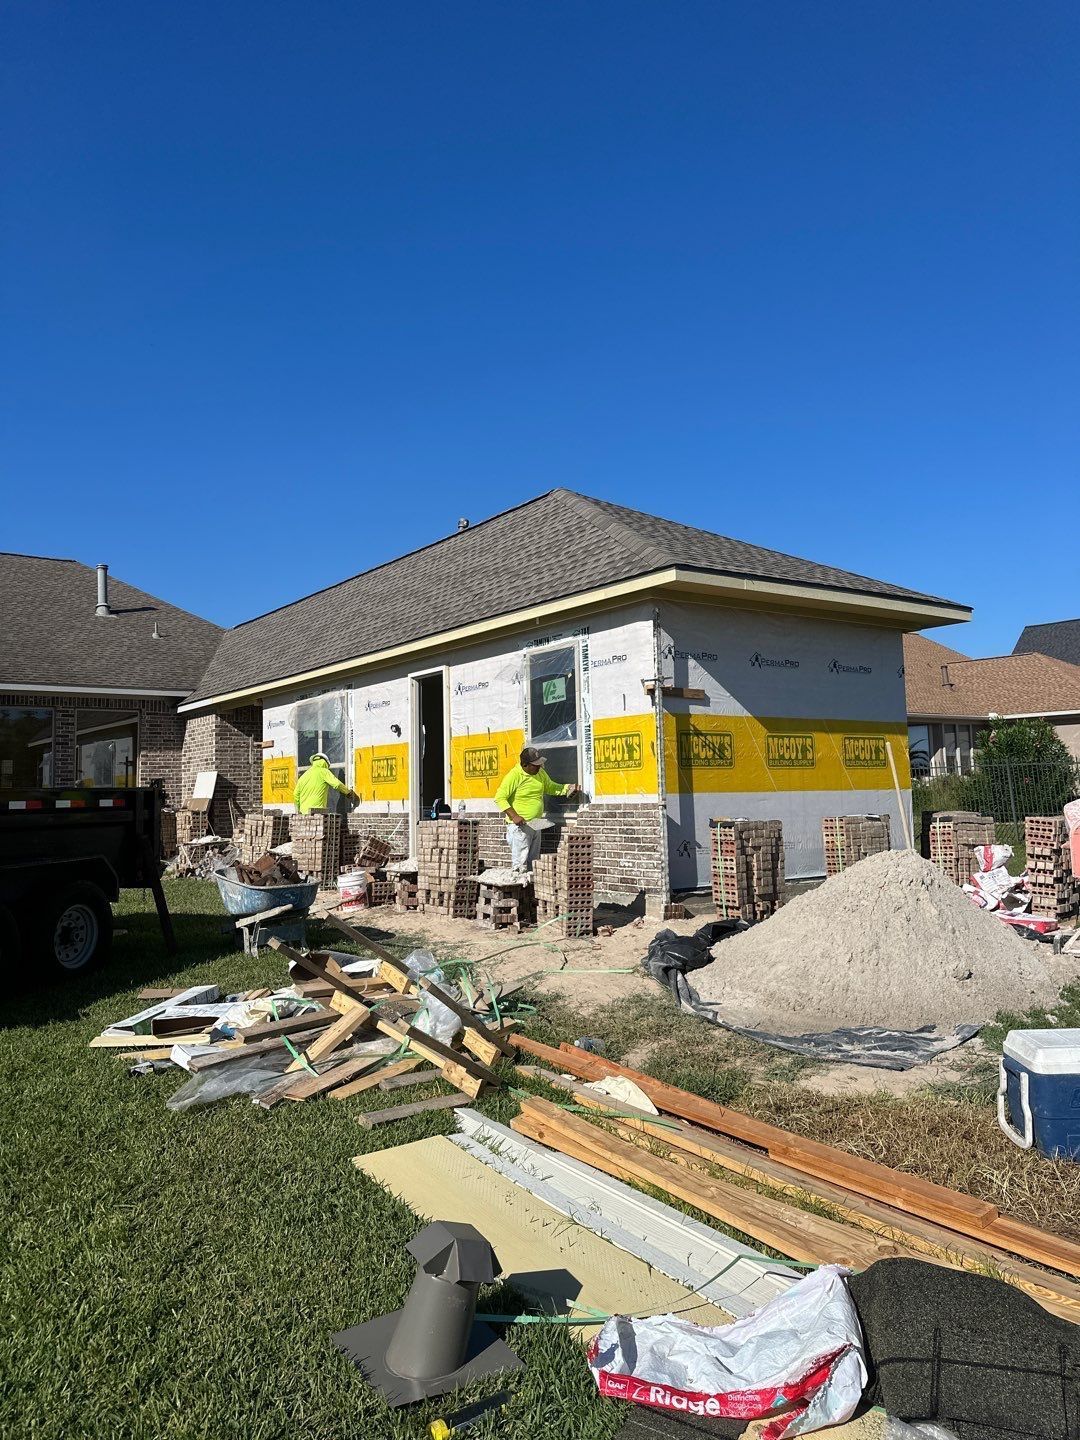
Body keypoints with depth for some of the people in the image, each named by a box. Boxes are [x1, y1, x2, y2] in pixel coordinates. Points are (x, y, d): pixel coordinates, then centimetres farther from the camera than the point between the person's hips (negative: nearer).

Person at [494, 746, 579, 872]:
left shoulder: (540, 772, 5)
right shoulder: (513, 776, -17)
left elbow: (550, 787, 20)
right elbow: (500, 798, -18)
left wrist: (567, 788, 3)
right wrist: (514, 816, -25)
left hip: (535, 825, 8)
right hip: (520, 825, -8)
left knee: (533, 865, 15)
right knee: (520, 865, -8)